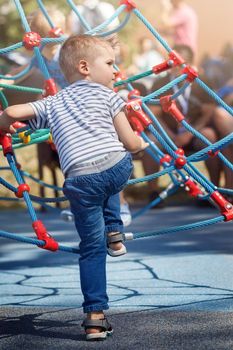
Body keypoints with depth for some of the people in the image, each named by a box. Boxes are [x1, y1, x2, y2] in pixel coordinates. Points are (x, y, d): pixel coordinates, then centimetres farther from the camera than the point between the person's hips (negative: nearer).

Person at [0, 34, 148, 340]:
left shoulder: (52, 104, 24)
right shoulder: (107, 95, 16)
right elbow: (130, 143, 11)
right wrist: (143, 144, 34)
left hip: (80, 181, 1)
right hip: (118, 168, -1)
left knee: (91, 249, 10)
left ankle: (95, 316, 4)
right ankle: (113, 231, 26)